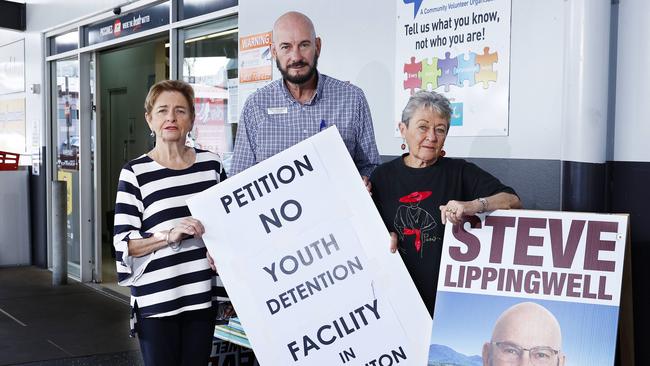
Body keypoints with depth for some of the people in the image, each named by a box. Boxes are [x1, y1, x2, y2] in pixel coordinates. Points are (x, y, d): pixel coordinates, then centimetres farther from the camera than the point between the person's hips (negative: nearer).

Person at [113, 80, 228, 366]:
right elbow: (124, 244, -7)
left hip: (202, 295, 3)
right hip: (156, 300, -3)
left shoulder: (210, 163, 6)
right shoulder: (135, 173, -4)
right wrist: (170, 235, -20)